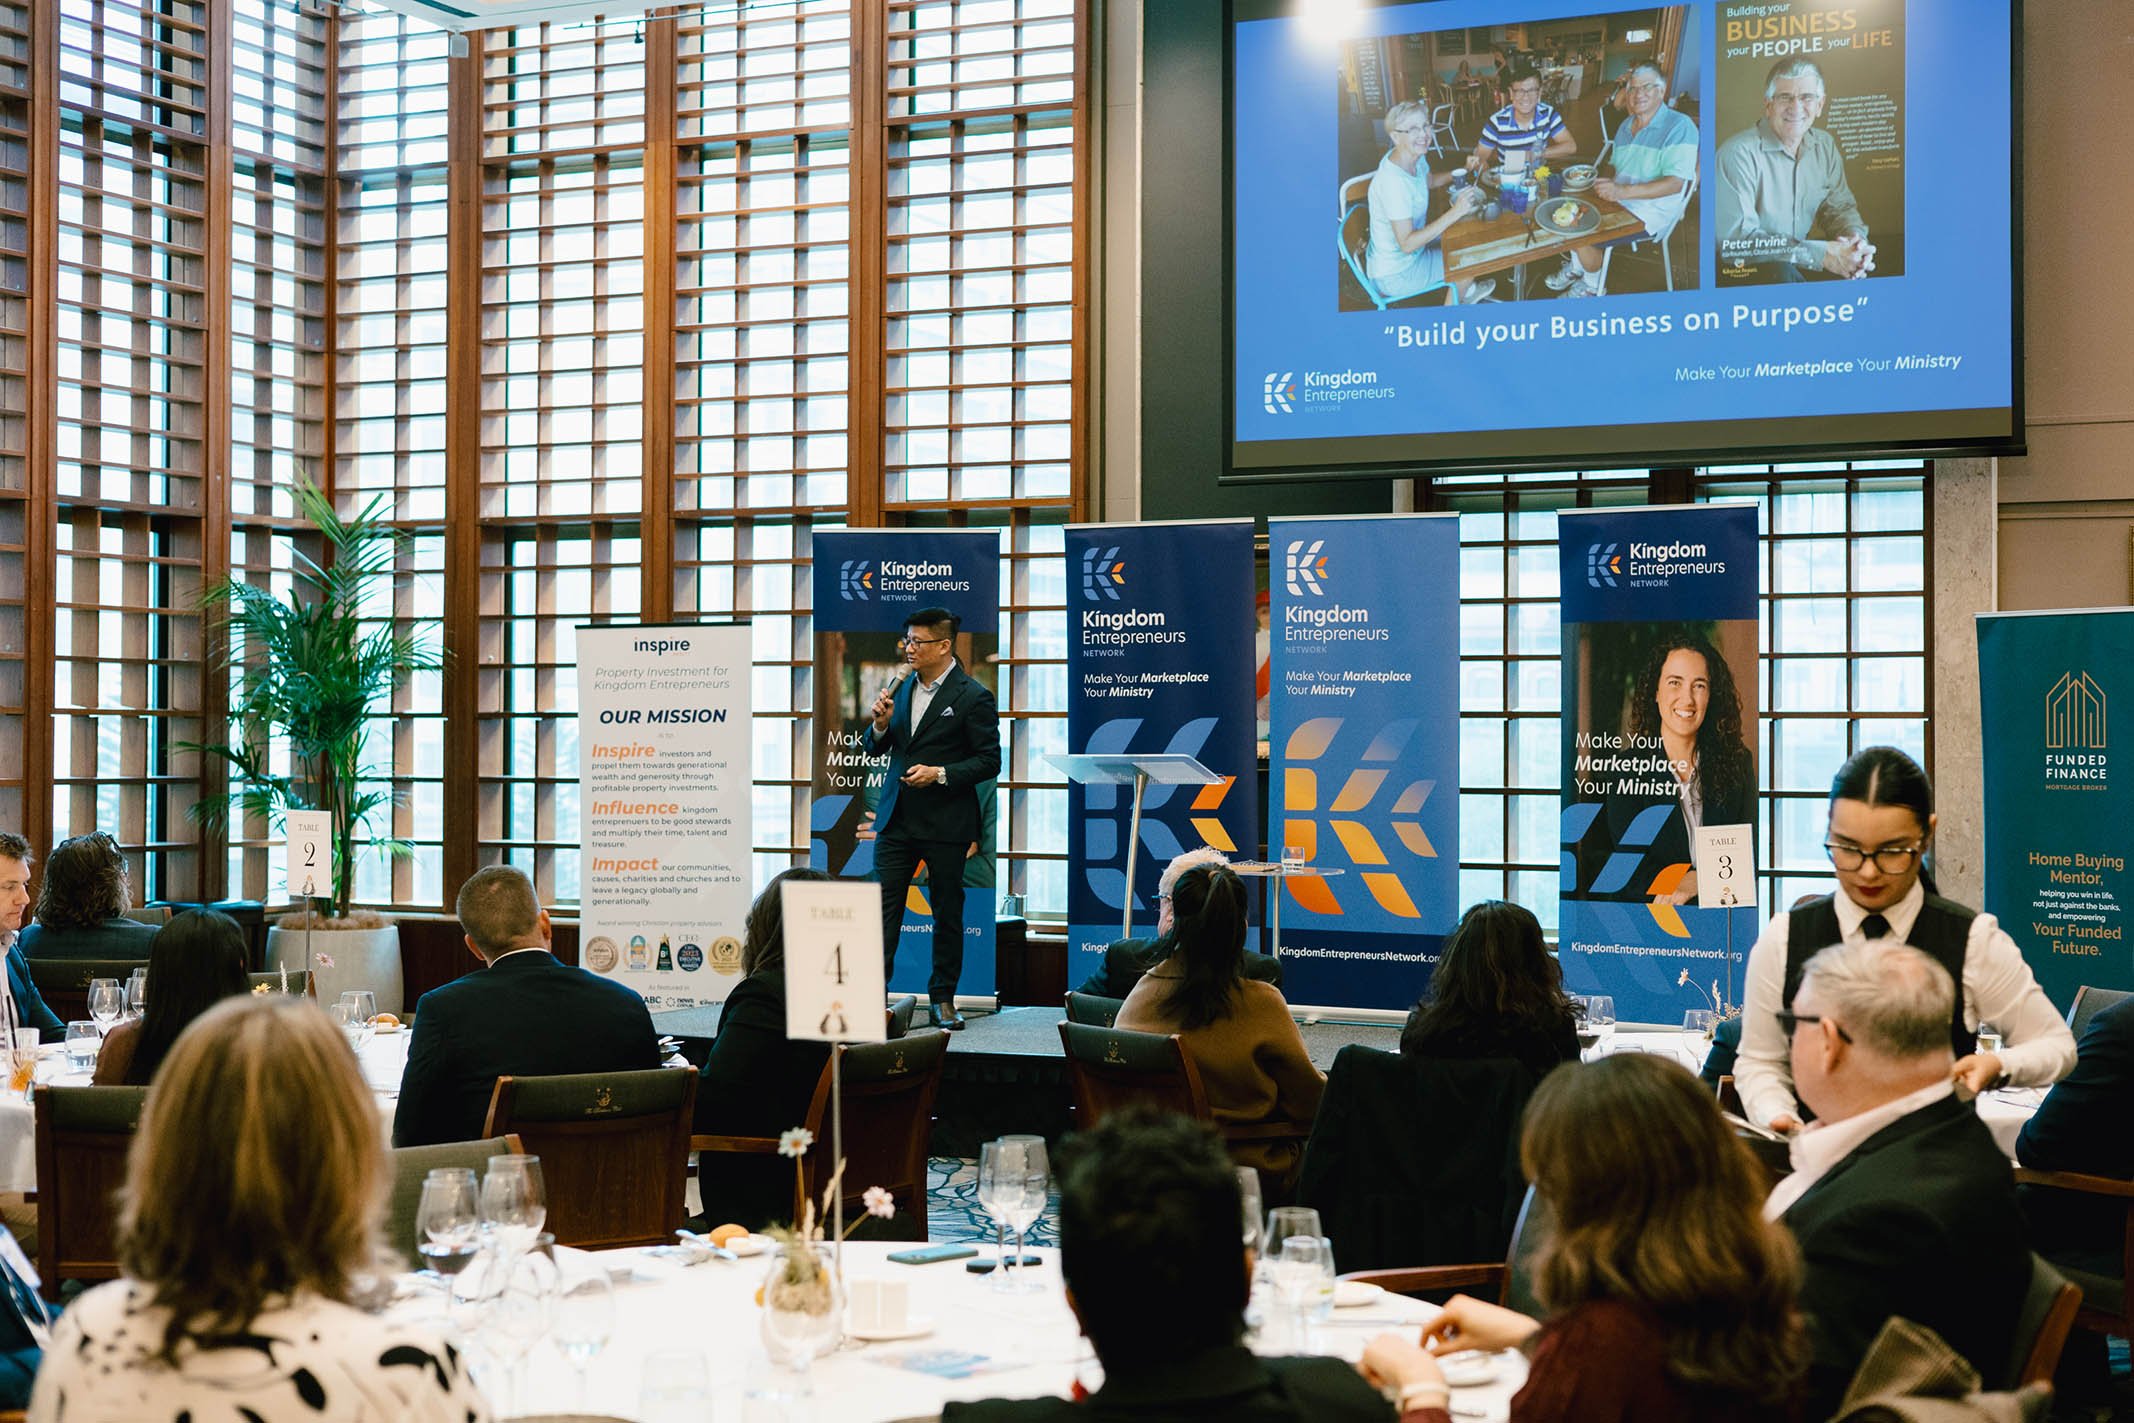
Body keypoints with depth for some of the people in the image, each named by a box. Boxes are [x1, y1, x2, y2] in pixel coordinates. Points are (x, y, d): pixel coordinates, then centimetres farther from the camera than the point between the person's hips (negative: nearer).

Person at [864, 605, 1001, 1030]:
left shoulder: (973, 696, -8)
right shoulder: (900, 688, 10)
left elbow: (990, 760, -8)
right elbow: (875, 749, 16)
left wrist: (940, 774, -18)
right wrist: (880, 724, -6)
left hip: (946, 823, -5)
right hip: (896, 818, 5)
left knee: (947, 913, 6)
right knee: (883, 905, 0)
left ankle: (943, 998, 17)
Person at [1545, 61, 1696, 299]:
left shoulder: (1679, 126, -15)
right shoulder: (1625, 126, 12)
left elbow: (1675, 183, -23)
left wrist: (1623, 191, -30)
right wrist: (1607, 184, -4)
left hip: (1652, 213, -8)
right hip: (1619, 202, 8)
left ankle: (1592, 288, 5)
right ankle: (1575, 267, 20)